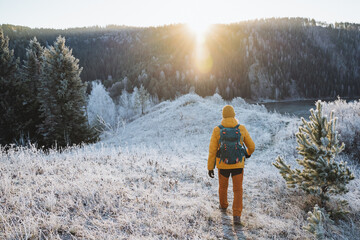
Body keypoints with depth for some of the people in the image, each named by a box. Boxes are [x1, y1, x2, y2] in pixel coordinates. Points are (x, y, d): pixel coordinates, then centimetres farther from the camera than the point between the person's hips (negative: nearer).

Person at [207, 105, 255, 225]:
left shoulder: (217, 130, -11)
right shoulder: (242, 129, -8)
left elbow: (212, 151, -11)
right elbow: (251, 145, 2)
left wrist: (210, 167, -3)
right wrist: (249, 153, 26)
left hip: (223, 165, 0)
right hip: (238, 164, 0)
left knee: (223, 186, 25)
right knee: (238, 190, 8)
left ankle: (223, 206, 47)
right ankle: (236, 216, -1)